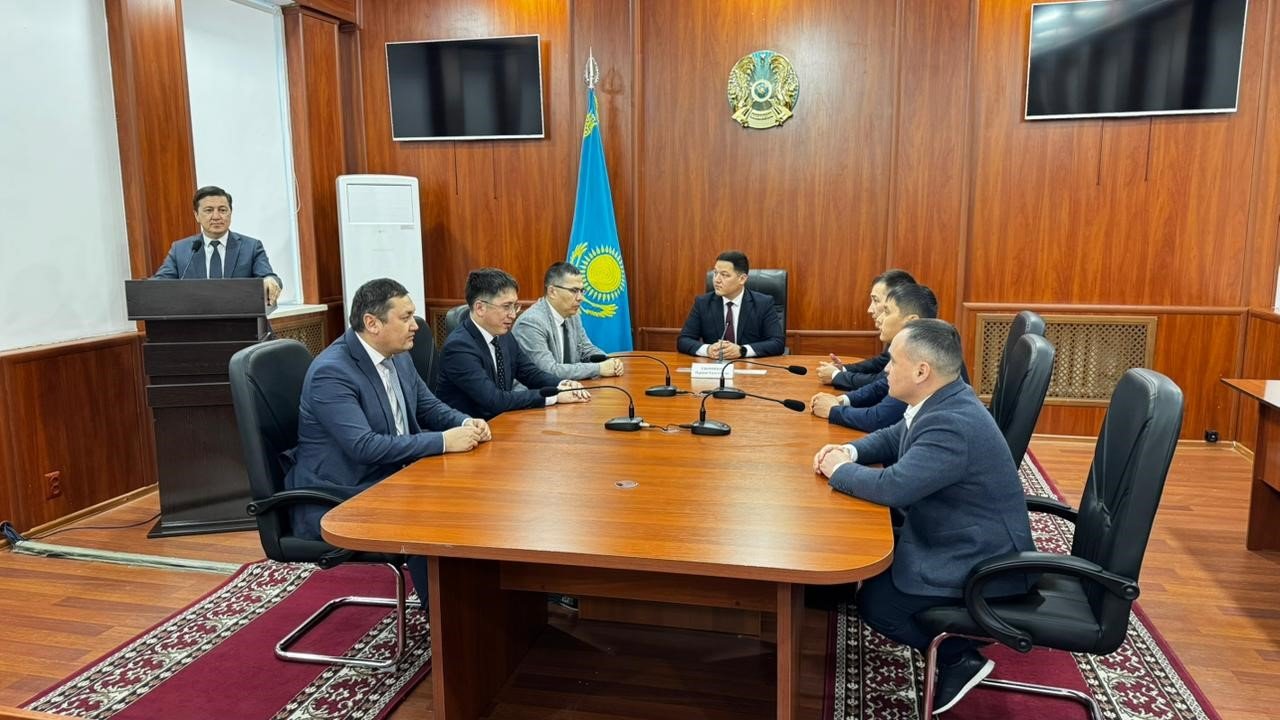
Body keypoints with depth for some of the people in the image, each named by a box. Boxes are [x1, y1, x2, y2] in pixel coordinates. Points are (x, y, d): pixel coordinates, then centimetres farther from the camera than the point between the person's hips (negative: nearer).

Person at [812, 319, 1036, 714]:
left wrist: (838, 470, -16)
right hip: (958, 537, 10)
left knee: (875, 602, -9)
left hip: (983, 562, -10)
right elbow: (892, 439, 14)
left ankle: (960, 655, 8)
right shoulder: (940, 400, -1)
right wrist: (850, 451, -5)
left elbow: (892, 486, -34)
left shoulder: (952, 424, -32)